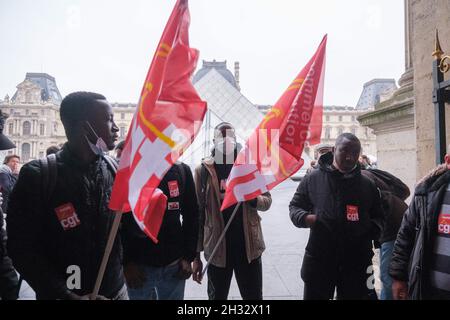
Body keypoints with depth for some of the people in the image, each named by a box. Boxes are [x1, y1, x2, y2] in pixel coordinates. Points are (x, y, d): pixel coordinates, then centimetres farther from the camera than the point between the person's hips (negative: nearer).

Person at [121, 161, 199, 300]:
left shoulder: (181, 170, 0)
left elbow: (191, 216, 3)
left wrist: (188, 257, -1)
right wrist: (127, 261, -11)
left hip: (174, 264, 2)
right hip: (139, 264, -2)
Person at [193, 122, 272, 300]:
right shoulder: (203, 170, -2)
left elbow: (267, 201, 4)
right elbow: (198, 214, -1)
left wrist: (251, 198, -20)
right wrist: (196, 254, -2)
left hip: (248, 245, 1)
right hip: (217, 247, 0)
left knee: (254, 296, 13)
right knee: (217, 297, 16)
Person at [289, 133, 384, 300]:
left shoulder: (367, 185, 7)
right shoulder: (313, 179, -1)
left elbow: (378, 216, 16)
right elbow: (294, 206, 5)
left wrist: (372, 228, -7)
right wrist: (305, 218, -16)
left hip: (357, 261, 2)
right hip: (319, 259, -2)